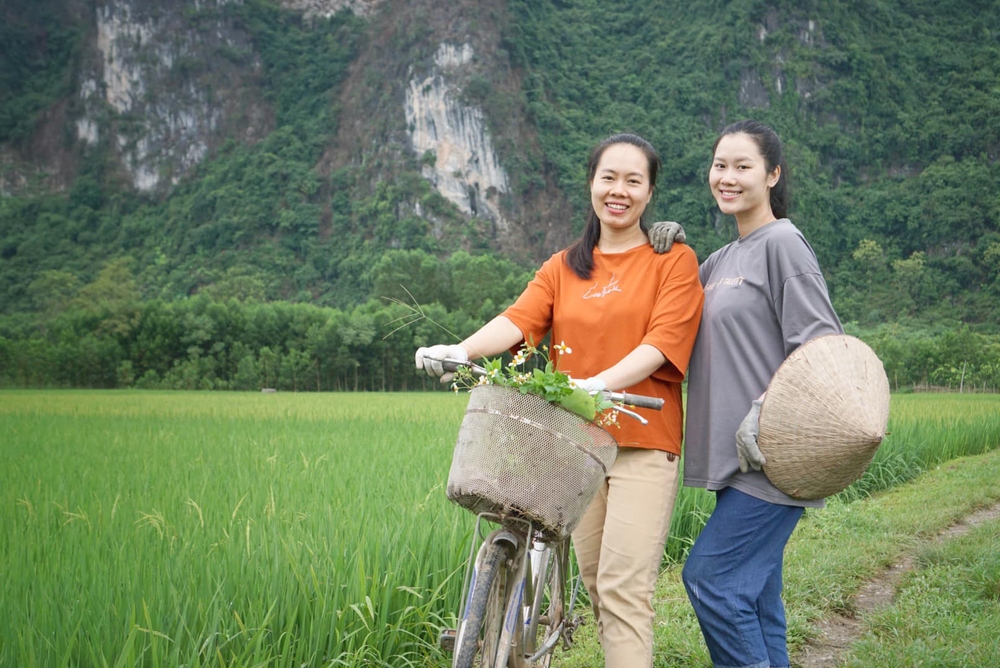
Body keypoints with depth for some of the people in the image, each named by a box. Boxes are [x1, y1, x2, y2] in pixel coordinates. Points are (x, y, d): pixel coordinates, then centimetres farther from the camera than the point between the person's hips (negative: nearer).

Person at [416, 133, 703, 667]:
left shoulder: (673, 261, 3)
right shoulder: (563, 268, 15)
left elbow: (660, 343, -10)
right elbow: (520, 317, -2)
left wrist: (600, 383, -29)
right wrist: (461, 350, -23)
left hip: (643, 442, -4)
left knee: (623, 588, -12)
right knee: (594, 583, 8)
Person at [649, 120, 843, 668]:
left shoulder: (783, 243, -7)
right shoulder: (720, 261, 19)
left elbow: (820, 346, -14)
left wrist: (764, 412, -23)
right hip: (740, 459, 9)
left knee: (710, 576, -10)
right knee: (752, 593, 11)